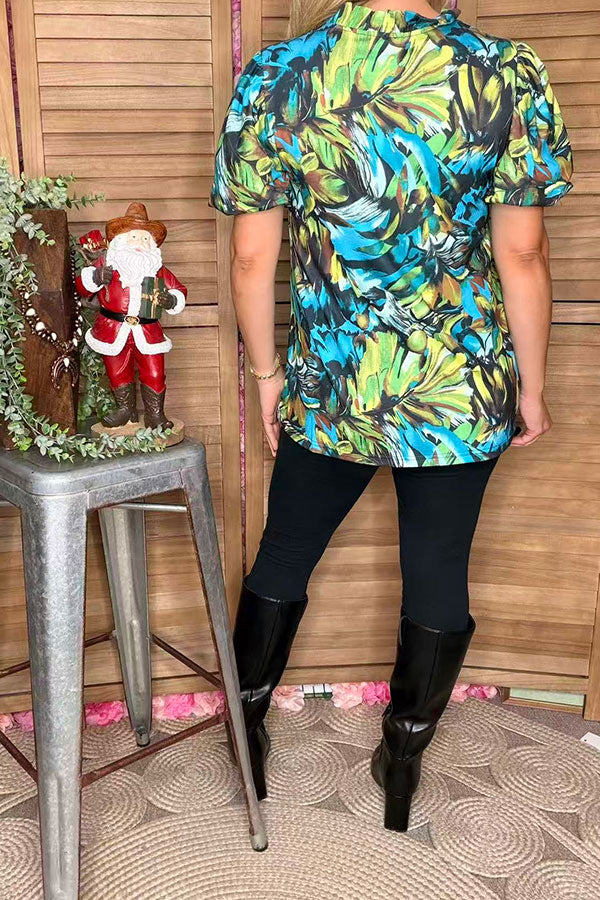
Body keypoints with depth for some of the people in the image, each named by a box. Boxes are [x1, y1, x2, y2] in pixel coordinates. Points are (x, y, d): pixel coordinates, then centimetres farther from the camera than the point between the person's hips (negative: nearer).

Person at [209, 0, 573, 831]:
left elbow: (253, 256, -4)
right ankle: (402, 766, 37)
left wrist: (267, 371, 9)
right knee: (437, 581, 17)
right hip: (460, 392, 0)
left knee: (282, 561, 20)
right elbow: (522, 257, -7)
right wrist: (531, 386, 6)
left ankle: (246, 734, 40)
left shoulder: (272, 78, -6)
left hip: (328, 389, 1)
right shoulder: (512, 76, -9)